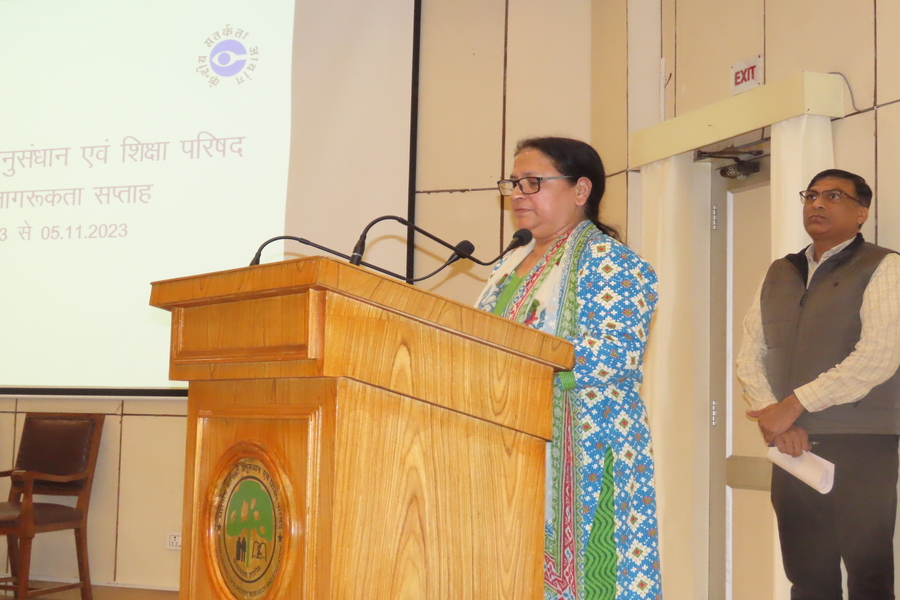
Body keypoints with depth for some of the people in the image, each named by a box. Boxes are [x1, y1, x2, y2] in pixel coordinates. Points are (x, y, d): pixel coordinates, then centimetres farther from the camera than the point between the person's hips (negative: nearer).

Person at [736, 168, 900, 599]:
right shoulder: (778, 274, 15)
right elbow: (750, 356, 10)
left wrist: (793, 406, -13)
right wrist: (775, 419, -8)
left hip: (860, 450, -5)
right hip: (792, 448, 5)